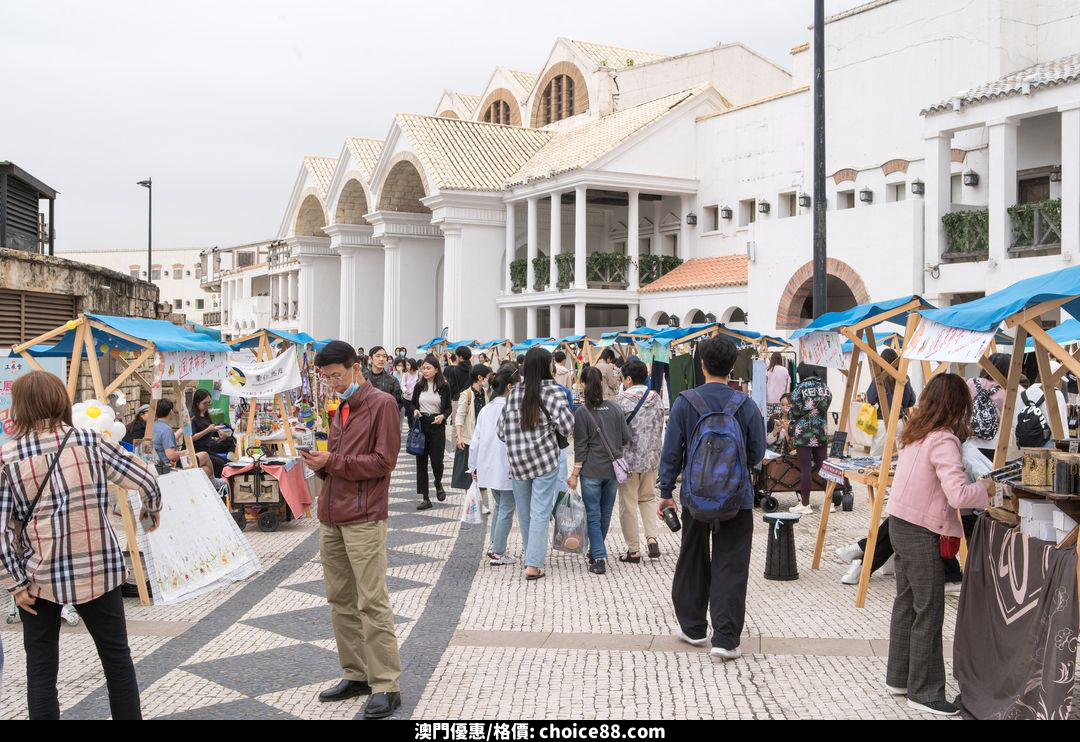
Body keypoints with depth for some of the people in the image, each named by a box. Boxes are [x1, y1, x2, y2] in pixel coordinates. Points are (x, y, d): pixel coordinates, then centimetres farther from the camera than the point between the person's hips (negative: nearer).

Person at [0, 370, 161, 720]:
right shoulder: (88, 441, -3)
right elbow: (145, 479, 1)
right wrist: (152, 509, 21)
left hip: (38, 576, 0)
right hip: (97, 569, 0)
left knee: (40, 668, 11)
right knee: (117, 657, 16)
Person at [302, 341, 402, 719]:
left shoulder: (381, 404, -6)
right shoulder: (340, 408, 20)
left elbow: (384, 461, -12)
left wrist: (332, 461, -13)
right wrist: (319, 464, 1)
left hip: (363, 519, -8)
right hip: (331, 517, 8)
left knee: (371, 603, -7)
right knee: (340, 601, 11)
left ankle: (386, 685, -2)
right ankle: (356, 675, 21)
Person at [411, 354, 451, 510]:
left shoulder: (444, 387, -1)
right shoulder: (419, 386, 5)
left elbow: (448, 408, 4)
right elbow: (413, 404, 14)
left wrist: (443, 416, -15)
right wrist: (415, 411, -7)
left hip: (437, 425, -2)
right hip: (421, 425, 2)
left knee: (436, 460, -7)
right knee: (421, 461, 2)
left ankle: (438, 484, 28)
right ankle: (425, 498, 8)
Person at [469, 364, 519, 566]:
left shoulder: (486, 409, 6)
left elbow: (475, 441, 9)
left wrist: (474, 467, 17)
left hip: (489, 468, 8)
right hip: (507, 470, -8)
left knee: (498, 507, 21)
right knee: (506, 510, 3)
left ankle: (495, 548, 24)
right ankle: (498, 553, 6)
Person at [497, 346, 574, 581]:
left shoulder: (514, 392, 4)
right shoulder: (553, 390, -7)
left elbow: (501, 431, 6)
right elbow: (567, 426, -15)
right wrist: (550, 426, 7)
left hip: (517, 460, 4)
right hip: (545, 458, -4)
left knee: (524, 513, 15)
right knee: (540, 513, -1)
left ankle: (532, 558, 29)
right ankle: (534, 564, -5)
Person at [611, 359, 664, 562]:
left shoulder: (622, 400, -13)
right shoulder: (656, 399, 4)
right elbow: (660, 429, 10)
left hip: (628, 459, -5)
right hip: (652, 458, 5)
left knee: (628, 503, 5)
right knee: (648, 498, 21)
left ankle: (633, 550, 10)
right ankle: (652, 538, 5)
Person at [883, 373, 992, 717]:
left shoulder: (914, 434, 7)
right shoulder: (943, 441, -19)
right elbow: (958, 495, -27)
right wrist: (983, 488, -9)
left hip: (900, 524, 9)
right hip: (921, 533, -9)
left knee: (906, 605, 17)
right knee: (929, 613, 0)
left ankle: (898, 678, 27)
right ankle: (924, 692, 8)